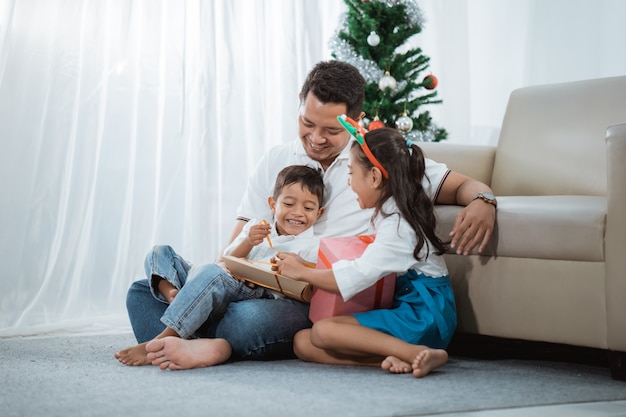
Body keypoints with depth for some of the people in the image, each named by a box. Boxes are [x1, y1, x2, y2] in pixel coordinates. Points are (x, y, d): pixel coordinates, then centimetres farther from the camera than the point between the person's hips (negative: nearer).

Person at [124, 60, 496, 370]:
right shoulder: (275, 162, 16)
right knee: (146, 291, -14)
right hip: (261, 289, 5)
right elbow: (240, 242, 13)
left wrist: (482, 202, -16)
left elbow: (462, 185, 9)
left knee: (254, 319, -40)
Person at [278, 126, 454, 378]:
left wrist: (303, 272, -6)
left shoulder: (397, 227, -14)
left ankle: (416, 353, -30)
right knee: (302, 343, -5)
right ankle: (391, 356, -23)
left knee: (323, 330, -26)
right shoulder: (392, 216, 16)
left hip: (422, 315, -10)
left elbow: (356, 277, -19)